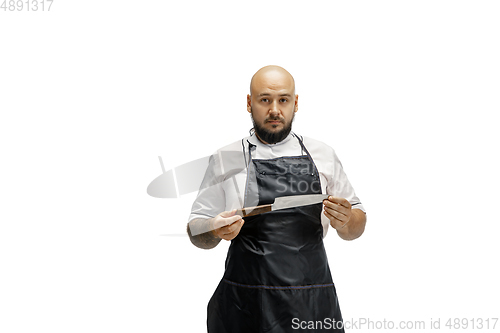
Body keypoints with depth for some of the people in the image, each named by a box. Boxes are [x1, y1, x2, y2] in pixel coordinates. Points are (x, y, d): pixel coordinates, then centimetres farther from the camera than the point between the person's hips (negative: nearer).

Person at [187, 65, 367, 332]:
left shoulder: (323, 156, 7)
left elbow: (356, 227, 13)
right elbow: (196, 232, 5)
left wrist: (346, 221, -10)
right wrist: (214, 230, -17)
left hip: (312, 304, 1)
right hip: (246, 306, -1)